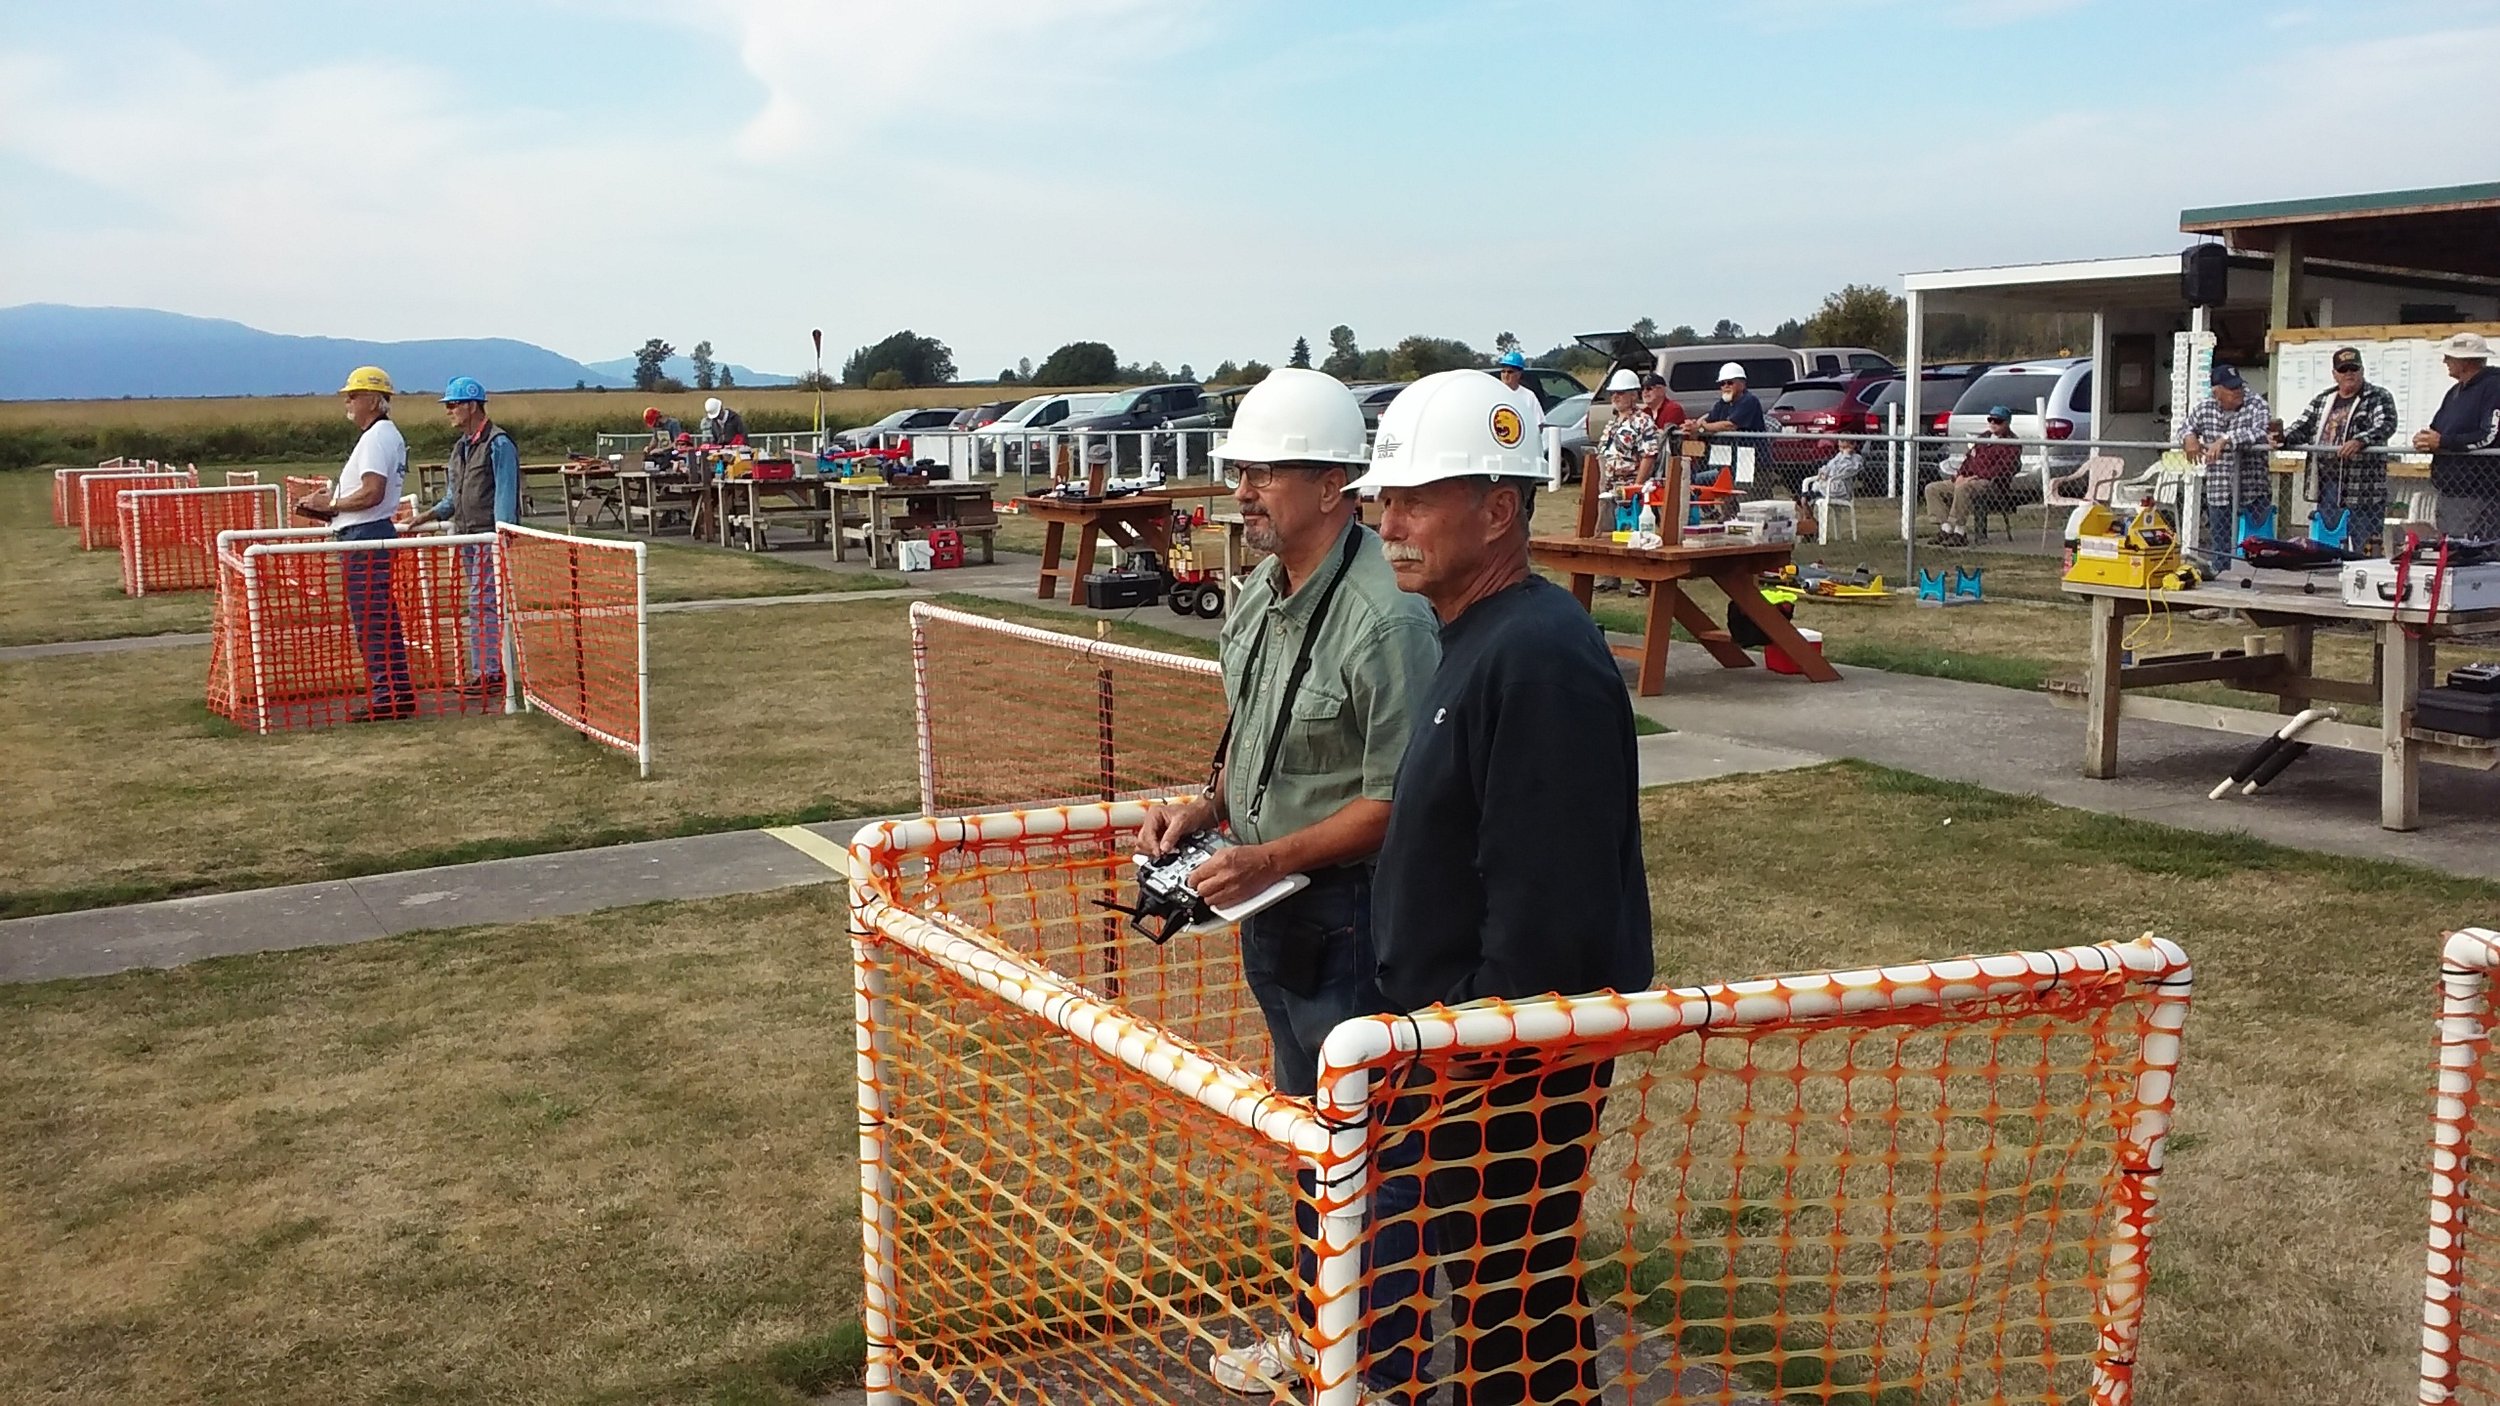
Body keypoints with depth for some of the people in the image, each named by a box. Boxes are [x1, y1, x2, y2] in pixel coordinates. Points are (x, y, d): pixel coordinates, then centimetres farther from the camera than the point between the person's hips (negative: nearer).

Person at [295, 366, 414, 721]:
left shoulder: (377, 437, -14)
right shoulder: (388, 435, 19)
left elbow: (372, 493, -24)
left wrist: (331, 504, -12)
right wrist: (332, 506, 12)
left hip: (365, 537, -11)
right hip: (369, 535, 11)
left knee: (370, 620, -8)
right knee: (381, 618, 12)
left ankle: (387, 696, -7)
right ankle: (397, 692, 16)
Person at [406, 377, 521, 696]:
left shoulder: (498, 444, -10)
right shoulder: (461, 446, 18)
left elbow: (505, 494, -14)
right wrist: (434, 514, 9)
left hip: (490, 537, -9)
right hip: (467, 536, 9)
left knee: (483, 603, -9)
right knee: (480, 603, 11)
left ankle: (490, 672, -5)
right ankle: (483, 669, 16)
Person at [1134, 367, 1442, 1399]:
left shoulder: (1384, 620, -23)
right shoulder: (1263, 592, 6)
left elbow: (1399, 800, -23)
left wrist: (1271, 858, -25)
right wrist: (1202, 810, 4)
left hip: (1350, 915, -9)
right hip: (1272, 903, 10)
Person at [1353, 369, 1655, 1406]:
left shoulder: (1540, 659, -22)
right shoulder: (1472, 639, 10)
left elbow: (1545, 914, -26)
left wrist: (1466, 1074, -21)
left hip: (1515, 1061, -10)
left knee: (1519, 1310, 3)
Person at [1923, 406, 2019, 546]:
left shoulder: (2011, 443, -3)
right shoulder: (1984, 437, 24)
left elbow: (2003, 468, -16)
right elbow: (1970, 456, 23)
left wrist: (1976, 477, -20)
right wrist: (1961, 474, 3)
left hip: (1991, 483, -9)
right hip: (1968, 480, 9)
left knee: (1963, 489, -40)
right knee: (1932, 489, -4)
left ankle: (1959, 532, -36)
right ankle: (1946, 528, -16)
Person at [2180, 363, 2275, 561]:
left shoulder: (2256, 404, -6)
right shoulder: (2204, 408, 6)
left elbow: (2262, 433, -22)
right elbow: (2185, 428, 18)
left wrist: (2225, 439, -29)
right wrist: (2189, 437, -6)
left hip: (2254, 492, -3)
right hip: (2218, 493, 3)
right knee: (2220, 550, 9)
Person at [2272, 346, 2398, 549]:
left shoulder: (2378, 397, 1)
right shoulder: (2323, 400, 17)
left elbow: (2386, 425, -15)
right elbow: (2302, 427, 16)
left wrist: (2359, 441, -33)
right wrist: (2283, 438, -6)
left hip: (2363, 489, -5)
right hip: (2328, 485, 5)